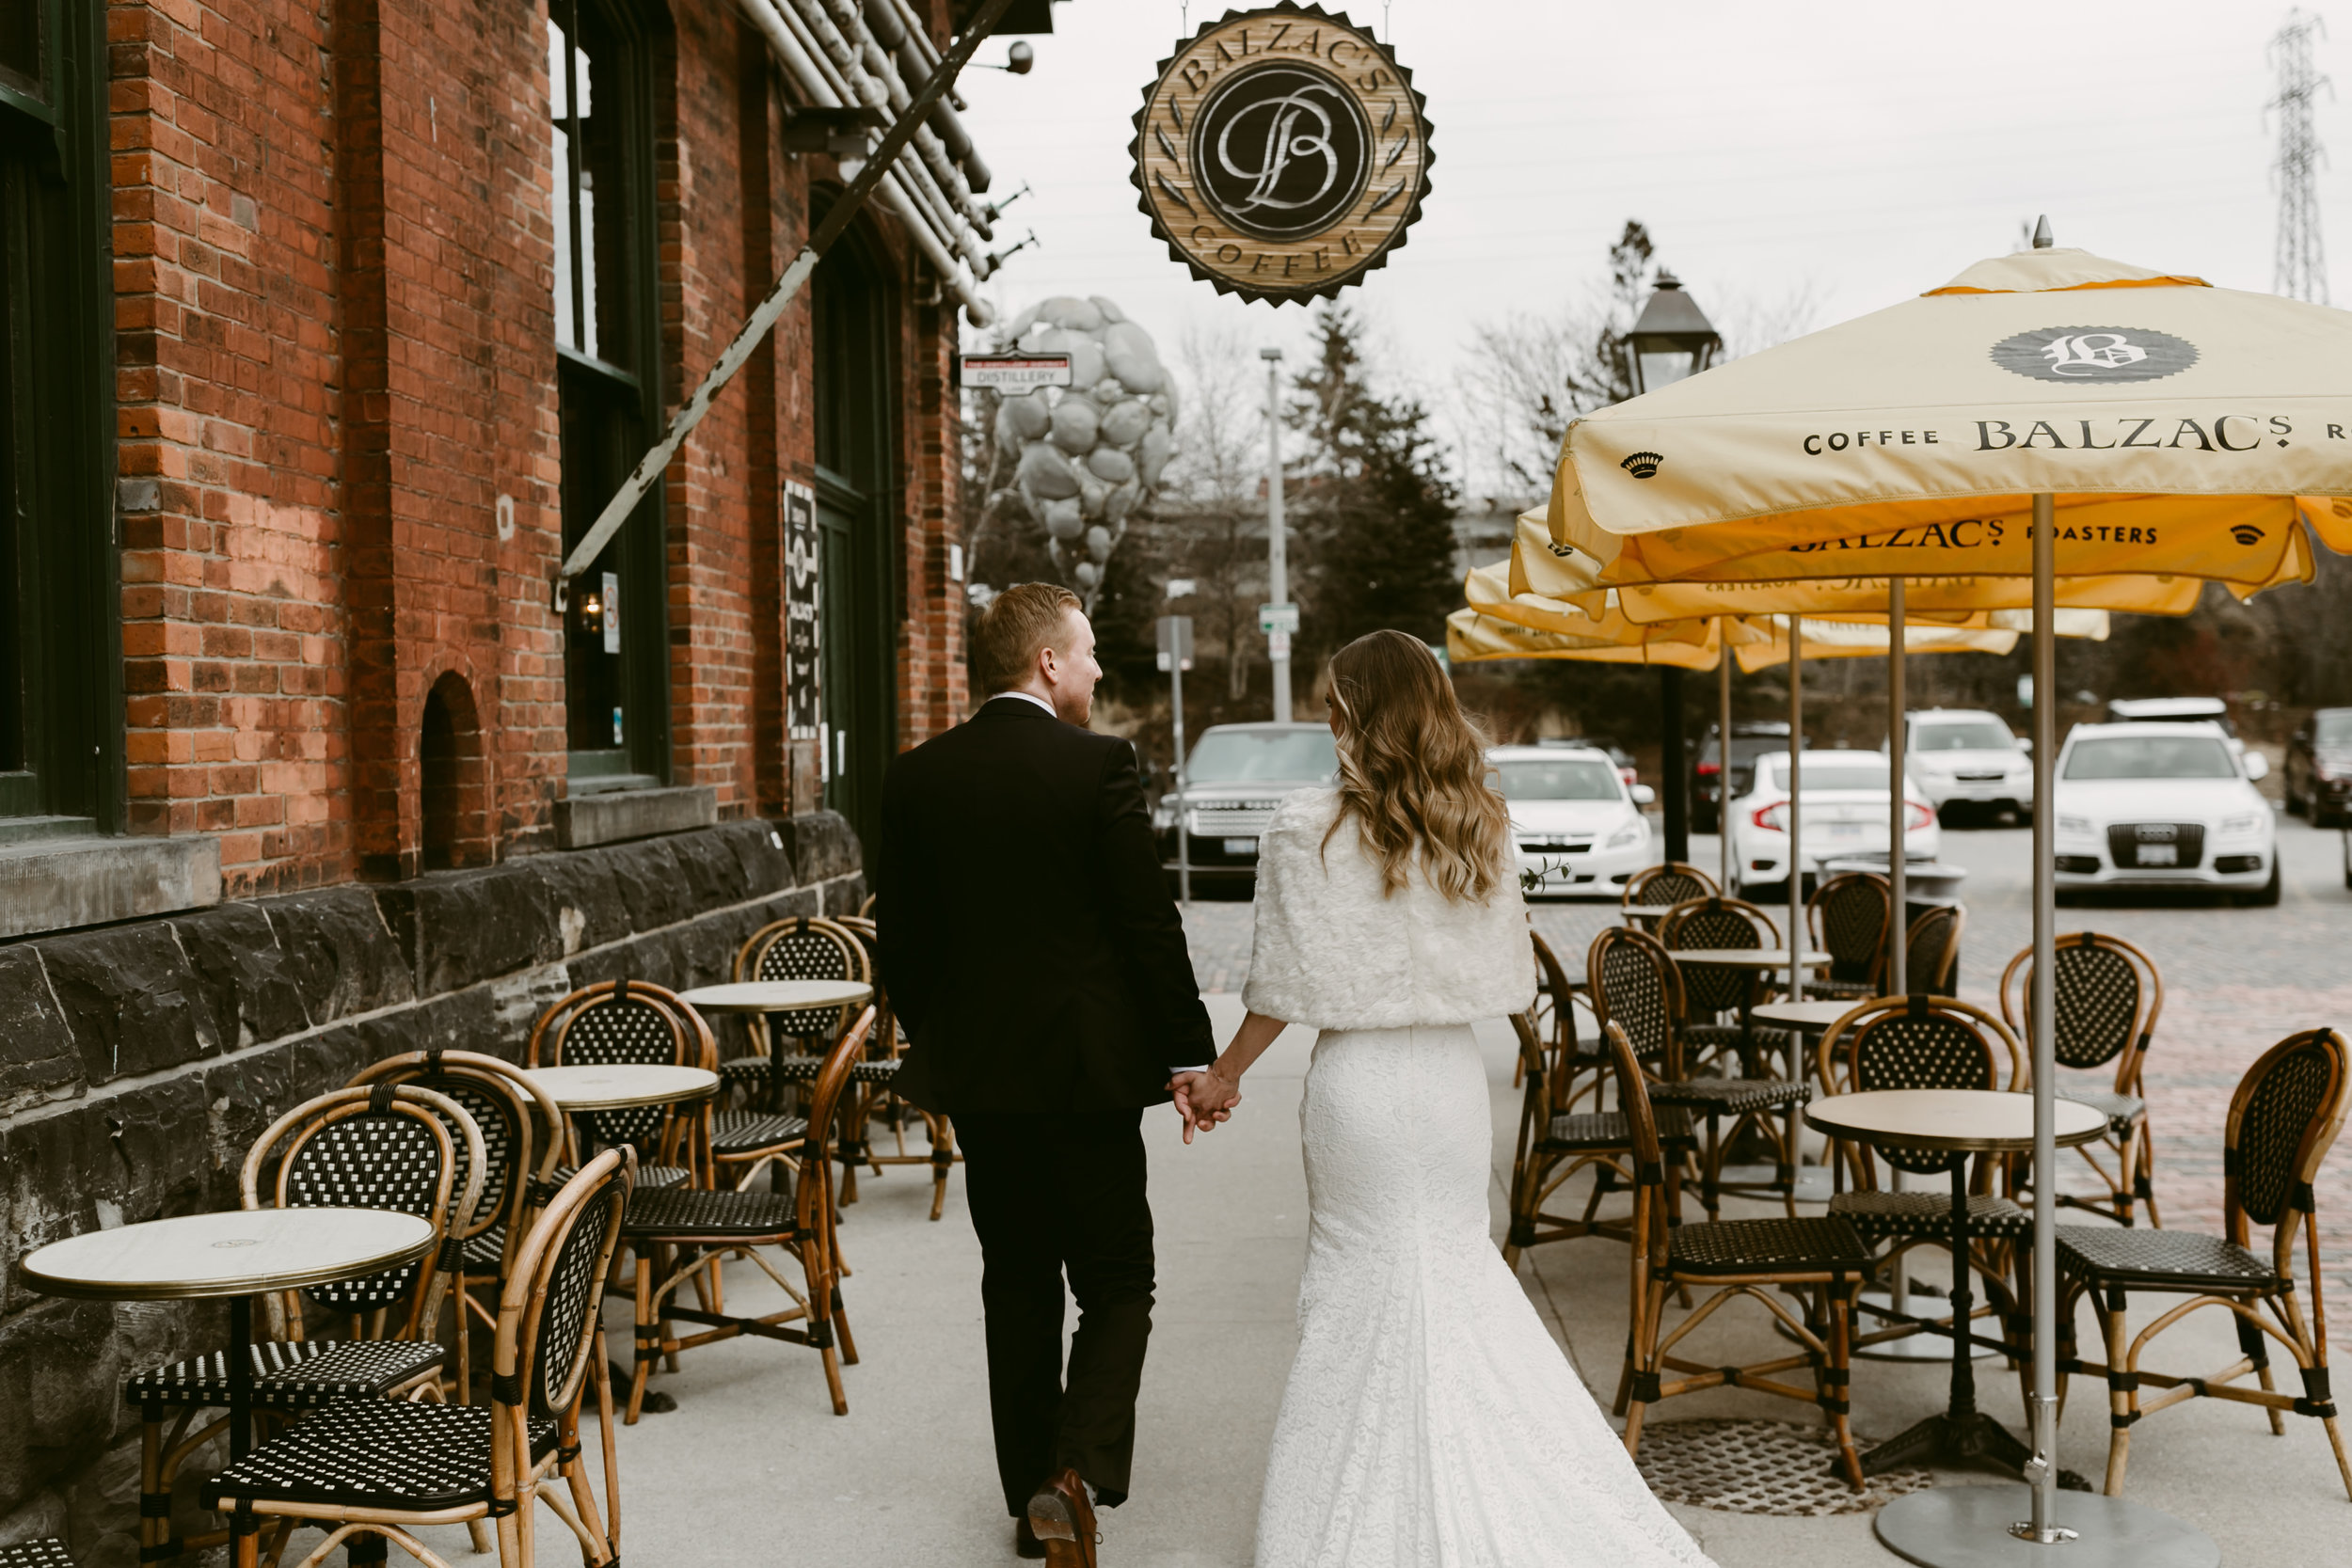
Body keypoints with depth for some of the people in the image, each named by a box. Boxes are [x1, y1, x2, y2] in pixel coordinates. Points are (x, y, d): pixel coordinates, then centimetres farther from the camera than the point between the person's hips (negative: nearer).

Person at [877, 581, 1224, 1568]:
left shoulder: (916, 777, 2)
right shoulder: (1097, 765, -11)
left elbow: (899, 931, 8)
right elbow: (1149, 922, -11)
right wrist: (1189, 1052, -3)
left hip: (974, 1073, 5)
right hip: (1084, 1065, -4)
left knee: (1016, 1286, 16)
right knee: (1116, 1283, 8)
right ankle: (1077, 1473, -10)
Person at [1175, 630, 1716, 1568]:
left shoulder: (1308, 832, -12)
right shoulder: (1481, 829, 1)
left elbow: (1285, 988, -9)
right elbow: (1509, 979, 6)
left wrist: (1226, 1076, 5)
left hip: (1359, 1082, -4)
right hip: (1453, 1076, 4)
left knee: (1362, 1290, 7)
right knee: (1459, 1268, 15)